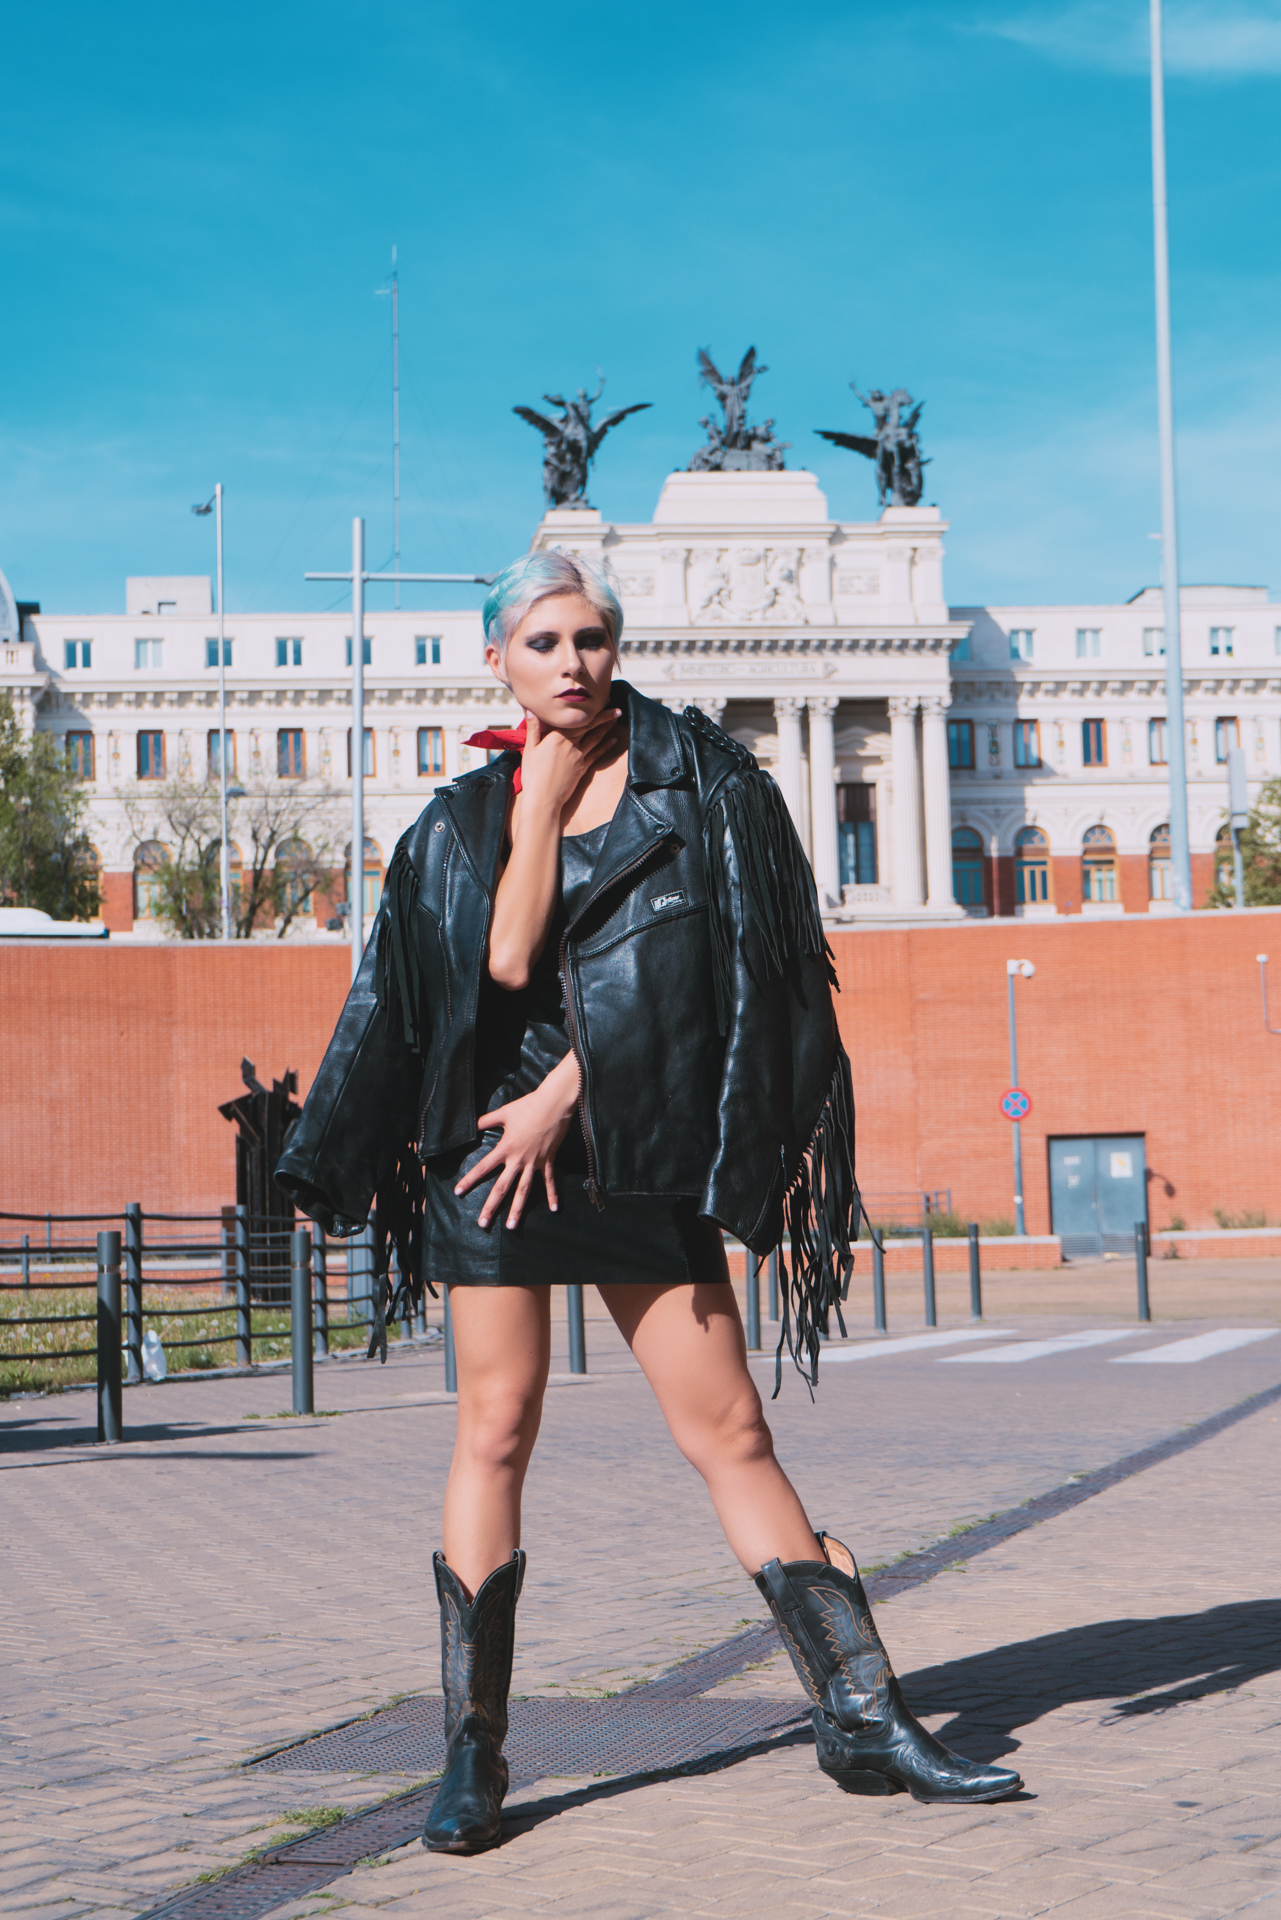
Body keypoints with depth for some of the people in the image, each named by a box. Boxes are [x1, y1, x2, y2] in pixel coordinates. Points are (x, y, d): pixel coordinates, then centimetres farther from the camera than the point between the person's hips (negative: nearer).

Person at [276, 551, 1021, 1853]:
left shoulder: (700, 781, 5)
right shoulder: (465, 820, 8)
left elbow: (711, 962, -4)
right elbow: (510, 960, -9)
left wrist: (567, 1090, -10)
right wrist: (542, 800, -6)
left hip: (643, 1154, 0)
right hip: (498, 1139, 0)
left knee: (730, 1432, -1)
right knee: (496, 1431, -1)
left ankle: (863, 1719, 4)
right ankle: (473, 1754, 7)